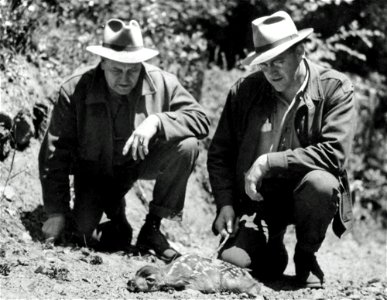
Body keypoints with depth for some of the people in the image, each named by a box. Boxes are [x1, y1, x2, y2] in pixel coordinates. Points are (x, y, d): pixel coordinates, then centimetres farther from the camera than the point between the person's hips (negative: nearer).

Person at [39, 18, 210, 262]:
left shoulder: (163, 83, -19)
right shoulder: (74, 91, -22)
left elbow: (201, 120, -19)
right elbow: (55, 153, -18)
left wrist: (157, 120, -37)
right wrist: (56, 211, -21)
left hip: (143, 161, 1)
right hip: (96, 172, -1)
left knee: (187, 146, -27)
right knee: (86, 234, -21)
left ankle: (153, 226, -11)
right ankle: (116, 216, 19)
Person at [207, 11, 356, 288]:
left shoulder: (336, 88, -10)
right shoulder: (244, 91, -2)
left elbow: (334, 152, -22)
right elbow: (219, 154, 7)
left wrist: (269, 162, -25)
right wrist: (225, 204, -7)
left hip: (302, 193, -1)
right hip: (256, 197, 2)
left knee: (320, 182, -36)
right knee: (231, 263, -21)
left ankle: (306, 258, -6)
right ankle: (272, 252, 17)